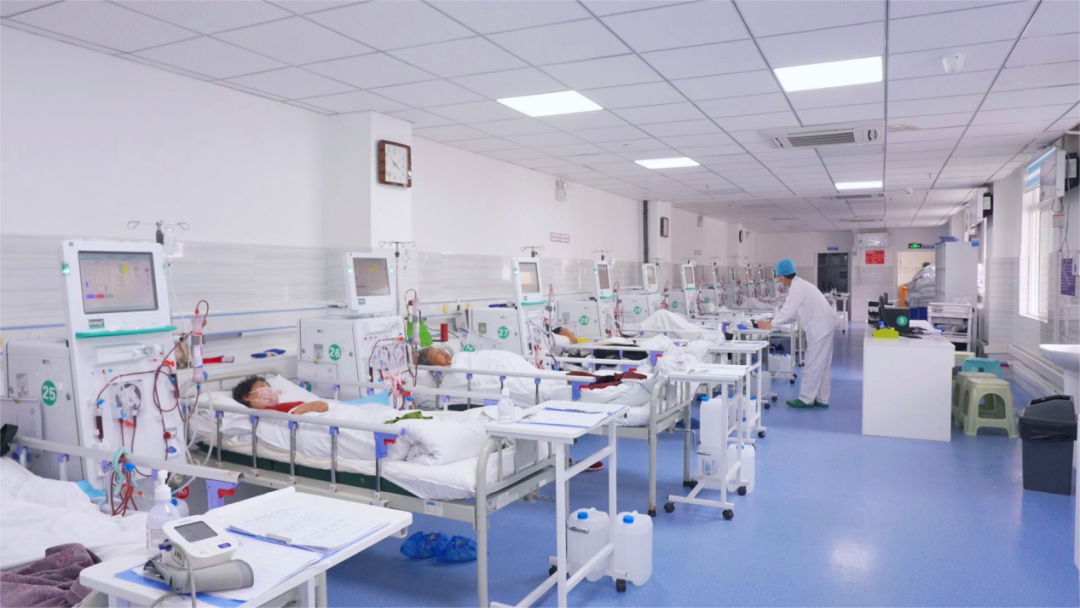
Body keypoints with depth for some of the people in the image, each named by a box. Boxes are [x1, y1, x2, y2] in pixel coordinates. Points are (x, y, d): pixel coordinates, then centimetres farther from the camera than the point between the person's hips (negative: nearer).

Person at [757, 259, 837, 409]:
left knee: (814, 364, -5)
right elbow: (794, 311, 19)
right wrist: (777, 320, 13)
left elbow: (788, 310, -19)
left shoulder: (797, 287, -17)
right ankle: (821, 399, 17)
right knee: (821, 364, 12)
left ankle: (806, 399, 0)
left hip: (820, 326, -10)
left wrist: (770, 325, -10)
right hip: (822, 324, 10)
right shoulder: (798, 284, 15)